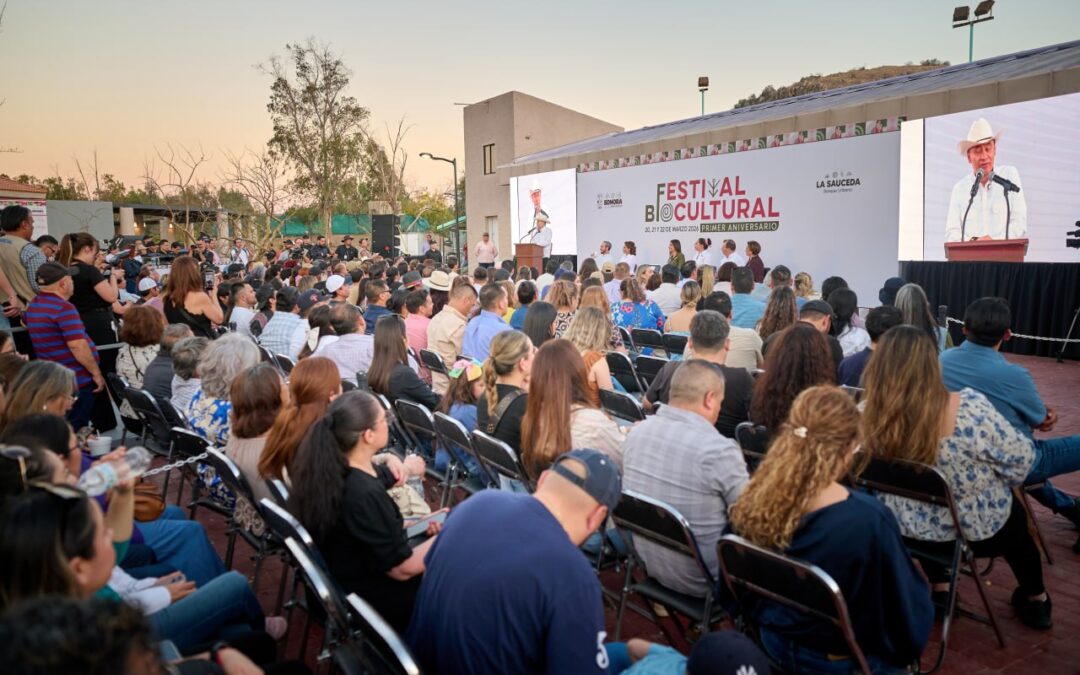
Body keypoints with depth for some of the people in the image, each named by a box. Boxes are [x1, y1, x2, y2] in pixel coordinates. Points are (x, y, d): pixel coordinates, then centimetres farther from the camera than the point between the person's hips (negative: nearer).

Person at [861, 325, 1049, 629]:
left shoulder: (867, 416, -23)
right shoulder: (968, 408, -35)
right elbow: (1020, 460, -17)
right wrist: (997, 476, 5)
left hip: (906, 528, 2)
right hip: (976, 529, -2)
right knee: (1015, 515, 33)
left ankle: (939, 592, 44)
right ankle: (1035, 601, 52)